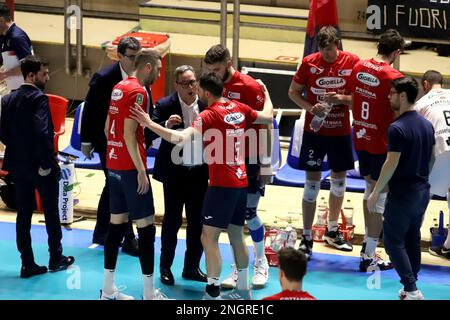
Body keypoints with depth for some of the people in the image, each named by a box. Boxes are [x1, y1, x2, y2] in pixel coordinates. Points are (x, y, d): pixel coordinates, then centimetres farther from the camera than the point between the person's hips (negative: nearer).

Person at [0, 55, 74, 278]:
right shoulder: (38, 98, -17)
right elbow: (42, 133, -25)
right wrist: (47, 163, -18)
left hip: (18, 165, 6)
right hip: (40, 166, -6)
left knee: (23, 214, 9)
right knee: (51, 212, 10)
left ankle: (28, 264, 10)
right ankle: (56, 258, 20)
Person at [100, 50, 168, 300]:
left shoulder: (119, 88, 12)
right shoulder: (138, 92, -15)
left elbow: (107, 128, 18)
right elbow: (129, 134, -21)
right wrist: (141, 170, -19)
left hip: (114, 165, 9)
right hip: (131, 167, -9)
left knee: (117, 223, 11)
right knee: (146, 227, -3)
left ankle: (108, 290, 14)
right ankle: (149, 294, -1)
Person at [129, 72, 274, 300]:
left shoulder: (209, 115, -15)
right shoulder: (239, 108, 5)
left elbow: (181, 138, -30)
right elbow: (268, 117, 21)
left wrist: (149, 124, -28)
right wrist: (266, 93, 38)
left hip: (222, 184, -8)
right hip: (241, 182, 8)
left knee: (209, 237, -4)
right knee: (237, 236, 17)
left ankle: (213, 292, -7)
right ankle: (243, 290, 25)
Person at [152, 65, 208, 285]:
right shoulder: (165, 106, -10)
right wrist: (166, 125, -35)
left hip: (199, 170, 3)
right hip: (174, 171, -3)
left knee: (198, 221, 10)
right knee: (172, 220, 7)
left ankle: (191, 267, 25)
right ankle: (165, 267, 21)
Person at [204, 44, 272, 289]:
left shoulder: (250, 87, -12)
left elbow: (264, 126, -10)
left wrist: (266, 164, -11)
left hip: (250, 161, -4)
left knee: (248, 213, -1)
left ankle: (261, 262, 21)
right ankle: (238, 268, 14)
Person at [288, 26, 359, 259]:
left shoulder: (352, 62, -7)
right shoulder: (309, 63, -7)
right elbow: (293, 92, 2)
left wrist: (341, 98, -20)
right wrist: (310, 108, -14)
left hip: (341, 132, 2)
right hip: (314, 131, -2)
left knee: (339, 178, 14)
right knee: (312, 181, -2)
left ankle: (332, 231, 32)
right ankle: (306, 238, 4)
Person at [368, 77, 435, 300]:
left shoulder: (397, 128, -18)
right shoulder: (427, 125, 6)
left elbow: (391, 164, -19)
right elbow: (432, 158, 14)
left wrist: (375, 193, -12)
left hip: (402, 194, -8)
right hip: (422, 192, 8)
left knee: (393, 241, 0)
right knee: (413, 238, 15)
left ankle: (411, 290, -7)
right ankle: (411, 288, 19)